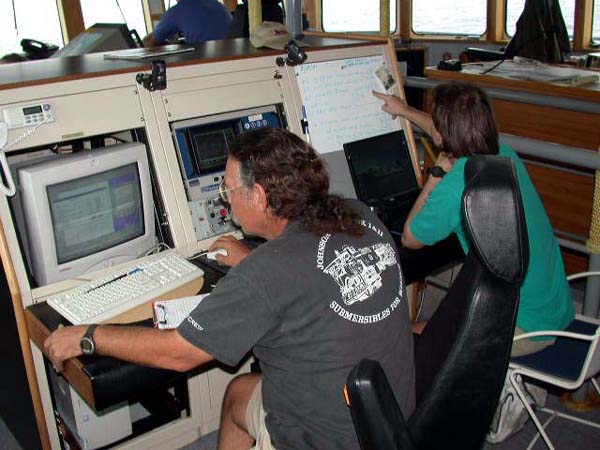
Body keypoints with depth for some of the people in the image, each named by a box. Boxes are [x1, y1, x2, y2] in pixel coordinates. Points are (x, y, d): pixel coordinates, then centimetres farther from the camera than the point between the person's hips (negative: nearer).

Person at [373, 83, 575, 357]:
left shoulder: (454, 190, -25)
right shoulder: (504, 154, -1)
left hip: (527, 327, -8)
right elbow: (451, 134, 23)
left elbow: (410, 239, -3)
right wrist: (406, 111, 36)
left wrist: (437, 173, 0)